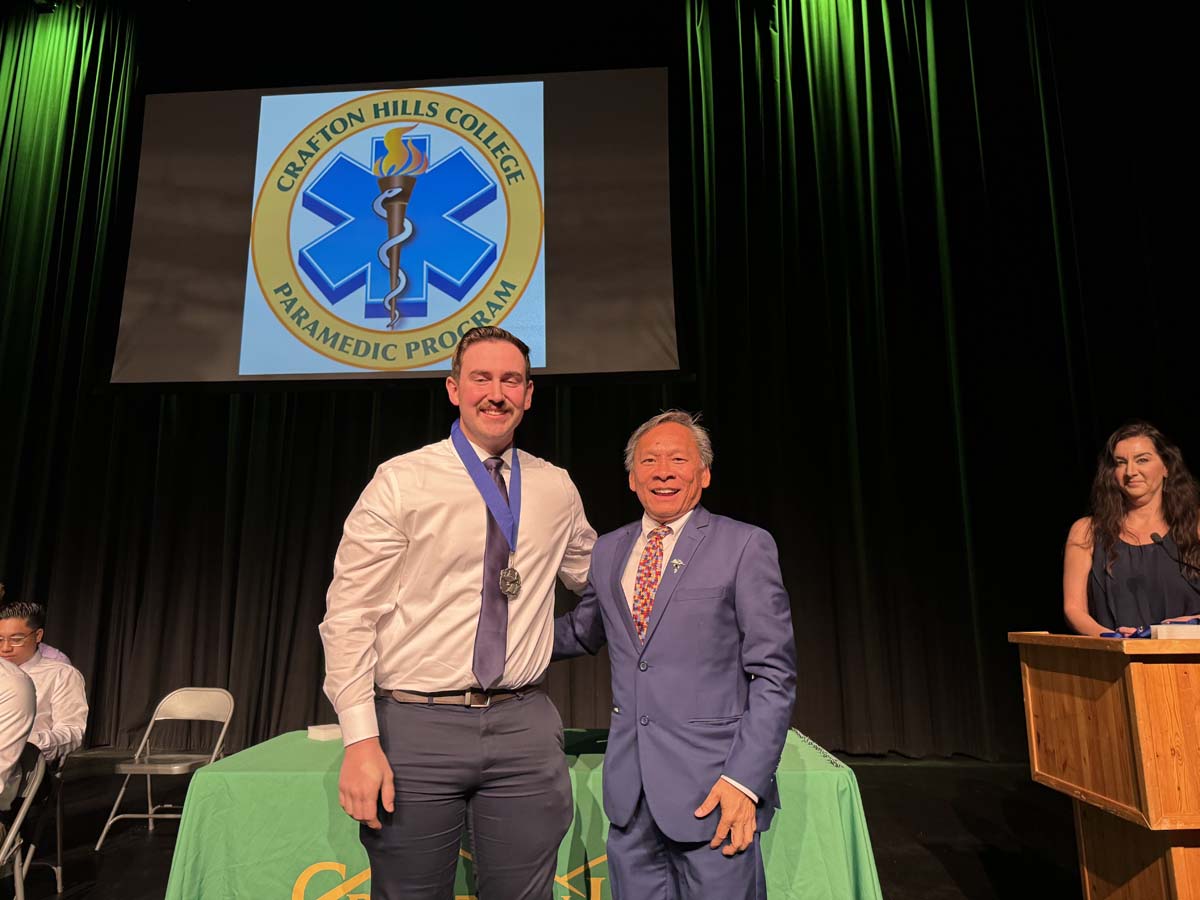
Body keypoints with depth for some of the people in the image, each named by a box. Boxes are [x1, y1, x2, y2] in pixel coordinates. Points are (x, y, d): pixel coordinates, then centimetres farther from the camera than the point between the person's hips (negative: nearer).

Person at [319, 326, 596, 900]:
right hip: (417, 726, -2)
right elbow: (349, 615, -6)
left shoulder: (557, 489, 8)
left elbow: (594, 575, 25)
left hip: (524, 725, 3)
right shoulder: (401, 481, -4)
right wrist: (360, 740, -12)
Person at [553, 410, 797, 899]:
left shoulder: (745, 546, -6)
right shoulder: (607, 550, 9)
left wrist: (745, 779, -14)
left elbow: (773, 673, -8)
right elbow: (581, 631, 23)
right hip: (628, 791, 5)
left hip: (711, 789, -4)